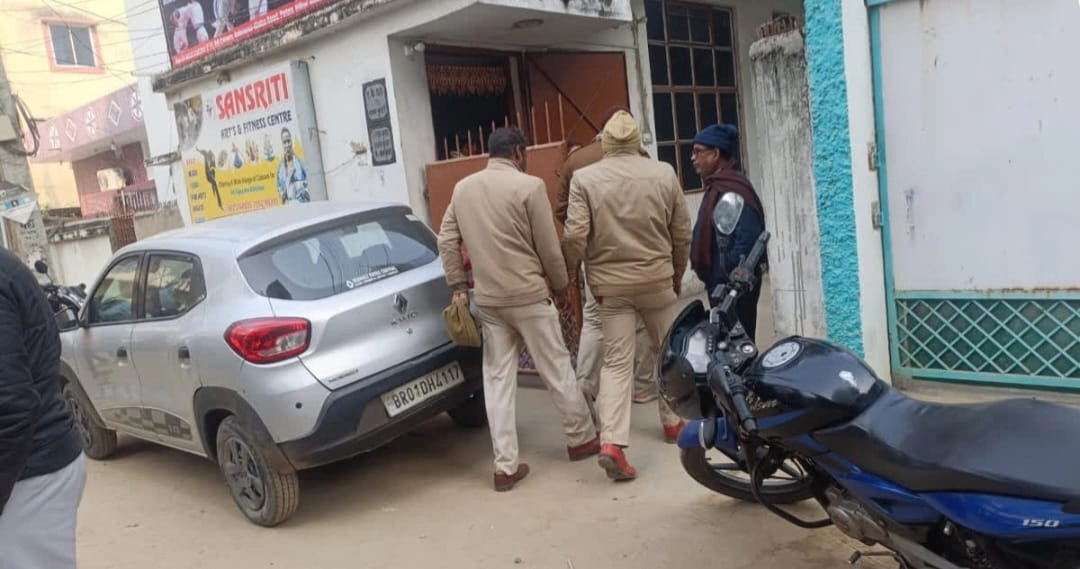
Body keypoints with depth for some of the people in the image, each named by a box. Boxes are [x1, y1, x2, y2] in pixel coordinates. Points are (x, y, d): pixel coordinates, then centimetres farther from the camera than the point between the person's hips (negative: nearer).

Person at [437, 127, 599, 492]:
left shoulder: (462, 189, 7)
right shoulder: (529, 185, -9)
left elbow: (446, 241, 7)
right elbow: (548, 247, -7)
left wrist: (458, 287, 13)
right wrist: (561, 284, 8)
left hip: (487, 299, 5)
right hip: (529, 295, -4)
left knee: (497, 379, 7)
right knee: (557, 369, 11)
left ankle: (505, 466, 9)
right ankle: (581, 439, 27)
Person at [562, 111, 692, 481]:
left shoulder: (584, 178, -6)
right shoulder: (664, 174, 0)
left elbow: (575, 236, -13)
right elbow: (682, 234, 5)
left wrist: (566, 274, 3)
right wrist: (678, 274, 19)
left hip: (609, 284, -1)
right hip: (657, 278, 1)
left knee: (616, 361, 3)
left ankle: (611, 443, -8)